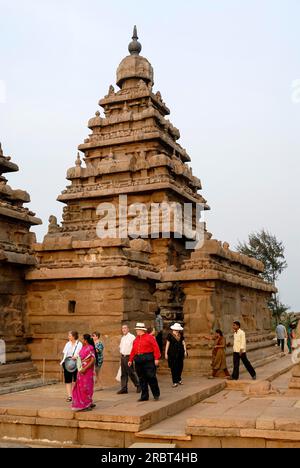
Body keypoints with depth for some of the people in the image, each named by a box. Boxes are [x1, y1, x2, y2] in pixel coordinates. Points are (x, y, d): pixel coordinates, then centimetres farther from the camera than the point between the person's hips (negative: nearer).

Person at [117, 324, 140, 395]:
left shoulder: (132, 337, -9)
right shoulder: (122, 338, 15)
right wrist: (121, 353, 15)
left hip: (128, 357, -7)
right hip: (123, 357, 7)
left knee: (131, 373, -5)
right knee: (123, 373, 7)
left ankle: (138, 385, 11)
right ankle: (124, 388, 10)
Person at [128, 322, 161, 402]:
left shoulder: (149, 337, -4)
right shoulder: (136, 339, 15)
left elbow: (156, 348, -9)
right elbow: (133, 350, 15)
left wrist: (156, 359, -14)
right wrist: (130, 360, 10)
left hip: (148, 360, -6)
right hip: (138, 361, 6)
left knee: (151, 377, -4)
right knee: (142, 379, 8)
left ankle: (156, 394, 10)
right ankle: (144, 396, 15)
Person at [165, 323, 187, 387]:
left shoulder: (181, 335, 10)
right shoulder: (170, 335, -4)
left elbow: (183, 343, 12)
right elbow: (167, 344, -3)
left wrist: (185, 351, 6)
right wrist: (166, 353, -4)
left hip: (180, 352, 4)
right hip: (172, 353, -4)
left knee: (180, 366, 8)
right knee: (174, 367, -3)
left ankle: (179, 379, 27)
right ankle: (175, 382, 3)